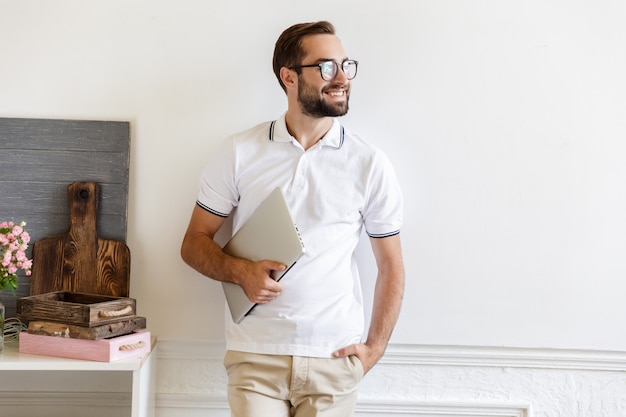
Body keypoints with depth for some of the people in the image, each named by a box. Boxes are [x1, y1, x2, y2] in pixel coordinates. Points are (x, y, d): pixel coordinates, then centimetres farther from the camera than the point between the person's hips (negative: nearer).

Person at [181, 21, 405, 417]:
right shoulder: (238, 153, 0)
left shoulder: (370, 164, 0)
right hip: (255, 355, 0)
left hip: (335, 358, 1)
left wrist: (374, 349, -1)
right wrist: (241, 271, -14)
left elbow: (391, 266, 6)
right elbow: (195, 243, 5)